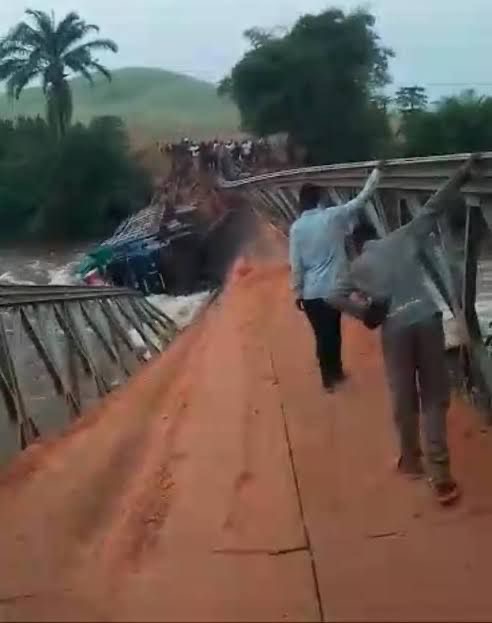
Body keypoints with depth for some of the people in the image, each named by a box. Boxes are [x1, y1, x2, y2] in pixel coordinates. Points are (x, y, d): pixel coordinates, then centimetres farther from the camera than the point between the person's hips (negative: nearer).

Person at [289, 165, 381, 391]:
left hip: (311, 293, 0)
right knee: (333, 332, 18)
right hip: (333, 288, 0)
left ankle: (329, 376, 19)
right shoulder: (333, 216, -8)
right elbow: (362, 199, -1)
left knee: (321, 335, 10)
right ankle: (336, 372, 33)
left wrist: (298, 292, 3)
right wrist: (376, 172, 10)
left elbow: (296, 264, -6)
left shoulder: (297, 227, -6)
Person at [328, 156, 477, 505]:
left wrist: (364, 313, 7)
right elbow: (432, 209, 12)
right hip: (427, 319, 0)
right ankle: (441, 474, -2)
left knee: (404, 399, 17)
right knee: (435, 397, 4)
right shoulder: (403, 239, 15)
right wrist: (461, 177, 14)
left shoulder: (359, 265, 15)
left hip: (395, 328, 0)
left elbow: (336, 298, 8)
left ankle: (412, 460, 33)